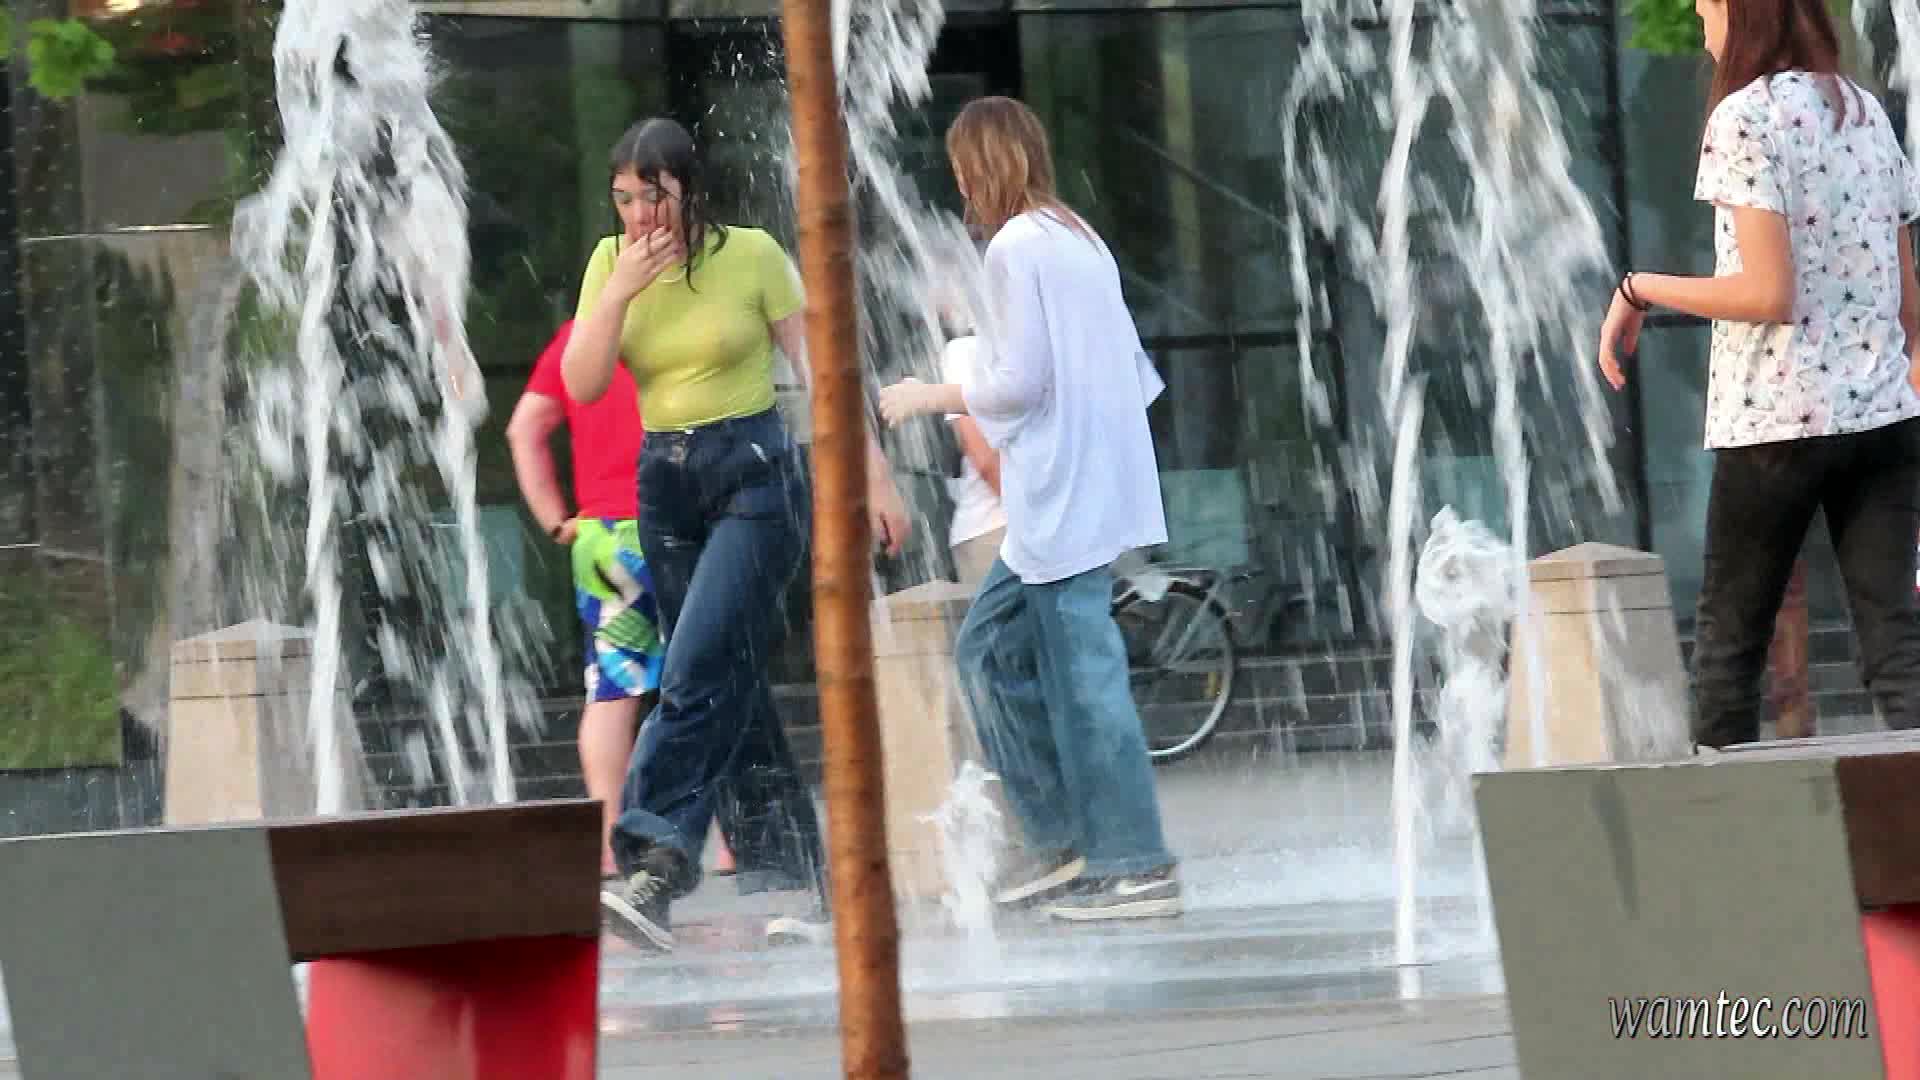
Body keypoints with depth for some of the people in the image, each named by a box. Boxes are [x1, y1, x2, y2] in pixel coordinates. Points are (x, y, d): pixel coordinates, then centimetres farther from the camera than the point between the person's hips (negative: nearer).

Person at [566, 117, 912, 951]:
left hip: (754, 475, -6)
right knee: (733, 695, 6)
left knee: (697, 676, -19)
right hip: (664, 485, 6)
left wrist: (874, 473, -4)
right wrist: (621, 289, -13)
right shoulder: (611, 263, 6)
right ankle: (826, 892, 11)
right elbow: (582, 384, -1)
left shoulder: (751, 256, -5)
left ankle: (654, 873, -28)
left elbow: (819, 368, -2)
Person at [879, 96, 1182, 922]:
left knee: (1083, 670, -7)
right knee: (989, 647, 15)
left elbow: (1019, 381, -16)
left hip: (1061, 501, -10)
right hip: (1095, 491, 10)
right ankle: (1059, 838, 15)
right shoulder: (1080, 240, 16)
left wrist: (933, 396, -1)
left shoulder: (1017, 247, -11)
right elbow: (1134, 370, 17)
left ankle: (1134, 869, -6)